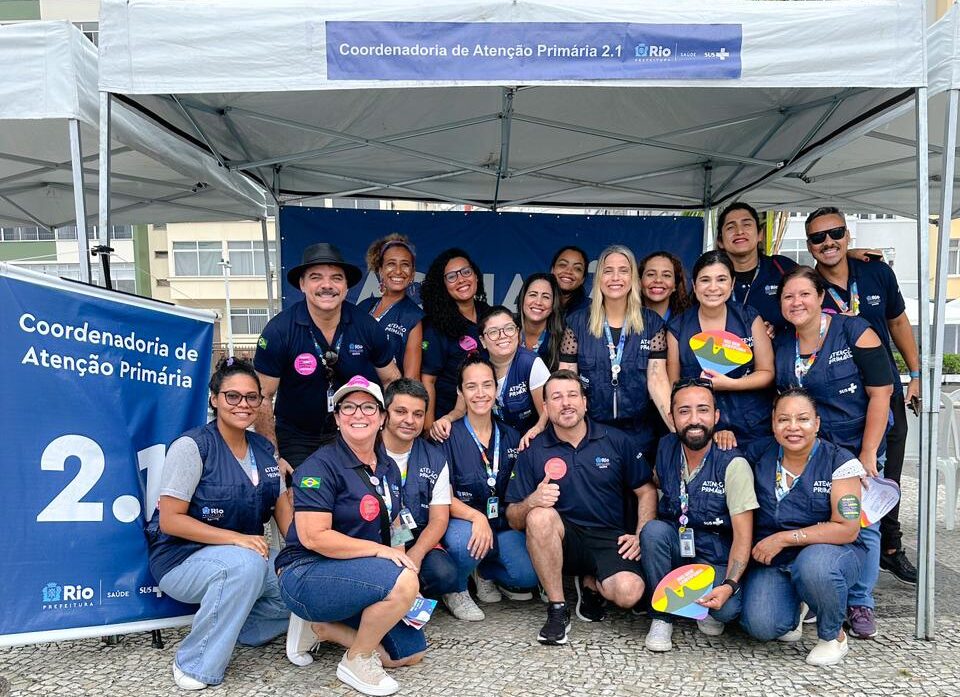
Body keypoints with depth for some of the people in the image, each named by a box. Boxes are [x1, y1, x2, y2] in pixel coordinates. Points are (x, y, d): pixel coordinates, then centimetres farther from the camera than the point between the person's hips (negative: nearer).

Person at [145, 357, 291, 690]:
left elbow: (284, 510, 4)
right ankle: (195, 666, -16)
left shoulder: (264, 448, 4)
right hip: (182, 559, -6)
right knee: (244, 563, -36)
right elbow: (169, 520, -18)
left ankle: (230, 630, 7)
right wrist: (234, 538, -27)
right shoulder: (192, 446, -15)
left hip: (247, 559, 6)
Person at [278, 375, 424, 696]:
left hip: (359, 579, 8)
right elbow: (313, 537, -23)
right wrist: (378, 550, -22)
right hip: (307, 574, -8)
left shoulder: (388, 467, 9)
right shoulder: (321, 465, -15)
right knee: (404, 582, -29)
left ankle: (319, 627, 14)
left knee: (410, 652, 3)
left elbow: (394, 527, 14)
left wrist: (402, 557, -5)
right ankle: (356, 662, -6)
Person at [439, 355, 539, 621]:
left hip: (502, 525, 3)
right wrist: (476, 516, -29)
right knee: (464, 539, -37)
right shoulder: (449, 435, -6)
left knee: (529, 574, -23)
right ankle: (455, 590, -2)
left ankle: (485, 573, 12)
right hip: (462, 521, -3)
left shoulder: (511, 437, 7)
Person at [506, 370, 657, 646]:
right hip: (563, 539, 0)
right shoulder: (533, 452, 0)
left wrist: (641, 536, -6)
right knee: (540, 516, -33)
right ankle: (557, 610, -15)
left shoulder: (617, 441, 3)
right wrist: (532, 501, -24)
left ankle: (591, 583, 10)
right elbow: (513, 520, -2)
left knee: (629, 592, -29)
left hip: (610, 540, 0)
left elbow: (646, 491, 9)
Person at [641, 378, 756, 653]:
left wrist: (729, 585, -29)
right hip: (673, 546, 3)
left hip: (715, 559, -3)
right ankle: (661, 617, -10)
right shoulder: (665, 448, -3)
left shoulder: (733, 464, -15)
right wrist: (641, 536, -3)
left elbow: (743, 534, -17)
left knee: (727, 609, -32)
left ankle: (708, 609, 8)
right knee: (653, 529, -29)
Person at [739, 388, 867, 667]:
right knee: (760, 626, -21)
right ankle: (793, 608, 18)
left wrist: (784, 538, -18)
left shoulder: (840, 462, -10)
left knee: (813, 564, -38)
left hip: (829, 552, -2)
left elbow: (847, 529, -14)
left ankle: (833, 636, -5)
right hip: (771, 561, 2)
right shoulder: (759, 455, 0)